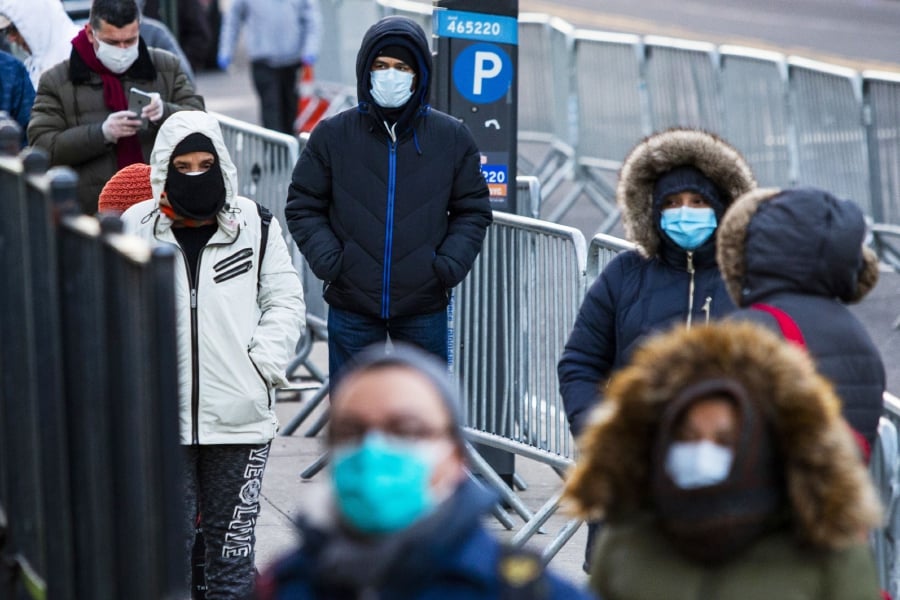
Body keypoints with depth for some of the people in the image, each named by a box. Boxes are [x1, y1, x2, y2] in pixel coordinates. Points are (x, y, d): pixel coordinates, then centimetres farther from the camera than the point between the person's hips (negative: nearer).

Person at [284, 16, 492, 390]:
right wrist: (327, 260, -10)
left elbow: (472, 210, 7)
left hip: (425, 306, 0)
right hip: (351, 304, 0)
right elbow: (303, 206, 5)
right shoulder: (332, 135, -2)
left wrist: (450, 264, -8)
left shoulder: (452, 138, 0)